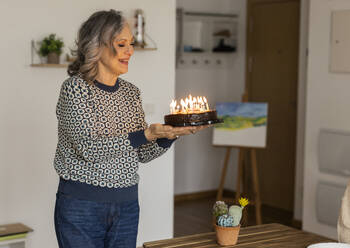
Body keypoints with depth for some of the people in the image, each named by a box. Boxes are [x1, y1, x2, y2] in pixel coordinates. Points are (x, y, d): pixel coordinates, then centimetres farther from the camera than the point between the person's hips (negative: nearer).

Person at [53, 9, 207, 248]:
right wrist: (147, 134, -28)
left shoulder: (131, 92, 7)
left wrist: (172, 133, -10)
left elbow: (143, 153, 7)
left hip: (127, 204, 5)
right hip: (81, 204, -5)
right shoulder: (75, 88, -11)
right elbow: (89, 148, -21)